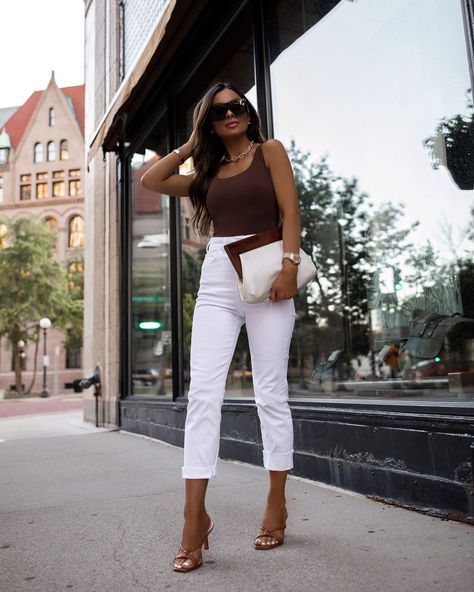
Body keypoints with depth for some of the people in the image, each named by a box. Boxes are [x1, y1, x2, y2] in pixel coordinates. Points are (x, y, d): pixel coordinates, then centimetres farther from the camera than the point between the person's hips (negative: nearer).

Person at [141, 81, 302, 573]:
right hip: (216, 278, 4)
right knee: (202, 391, -9)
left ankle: (277, 505, 12)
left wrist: (290, 264, -15)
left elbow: (290, 209, -1)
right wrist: (190, 146, 21)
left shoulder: (269, 151, 11)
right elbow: (150, 180, 19)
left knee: (270, 392, 0)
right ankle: (194, 516, -6)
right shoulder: (208, 172, 22)